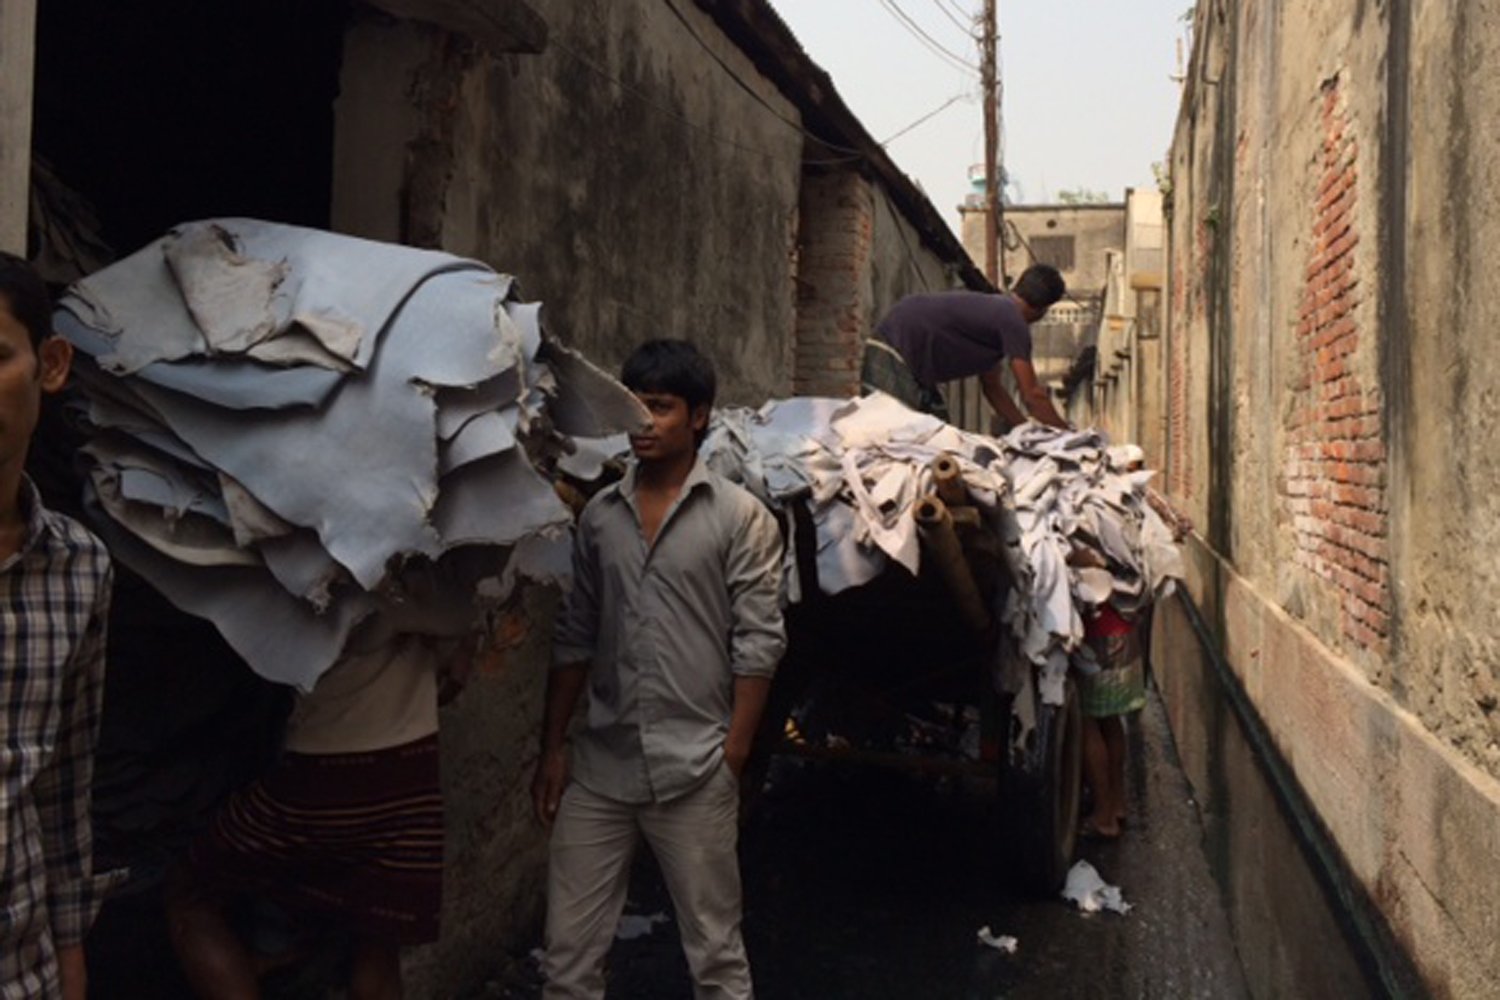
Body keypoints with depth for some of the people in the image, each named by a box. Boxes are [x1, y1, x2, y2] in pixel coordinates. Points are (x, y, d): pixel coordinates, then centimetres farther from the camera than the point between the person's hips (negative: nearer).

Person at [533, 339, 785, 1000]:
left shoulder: (740, 517, -4)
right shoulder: (598, 516, 9)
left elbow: (759, 643, -7)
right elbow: (574, 638, 12)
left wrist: (733, 758, -11)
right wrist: (552, 748, 8)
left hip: (695, 771, -4)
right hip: (598, 767, 4)